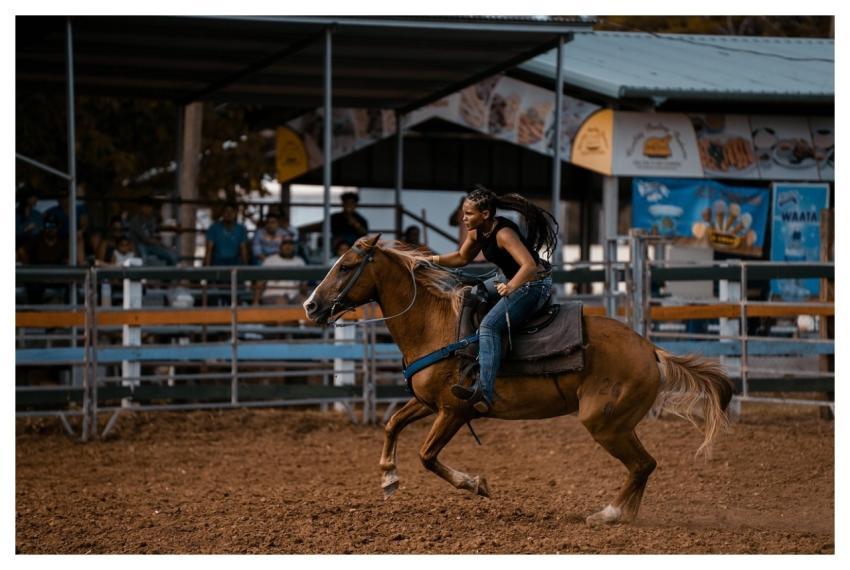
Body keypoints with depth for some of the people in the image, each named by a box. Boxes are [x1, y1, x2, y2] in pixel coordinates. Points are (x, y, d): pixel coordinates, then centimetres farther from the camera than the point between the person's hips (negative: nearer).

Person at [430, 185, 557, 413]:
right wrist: (434, 260, 6)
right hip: (515, 283, 11)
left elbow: (529, 265, -33)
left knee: (490, 325, -25)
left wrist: (510, 287, -44)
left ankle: (484, 392, -39)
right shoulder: (477, 232, 4)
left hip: (535, 285, -11)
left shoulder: (504, 233, -24)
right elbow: (462, 258, 20)